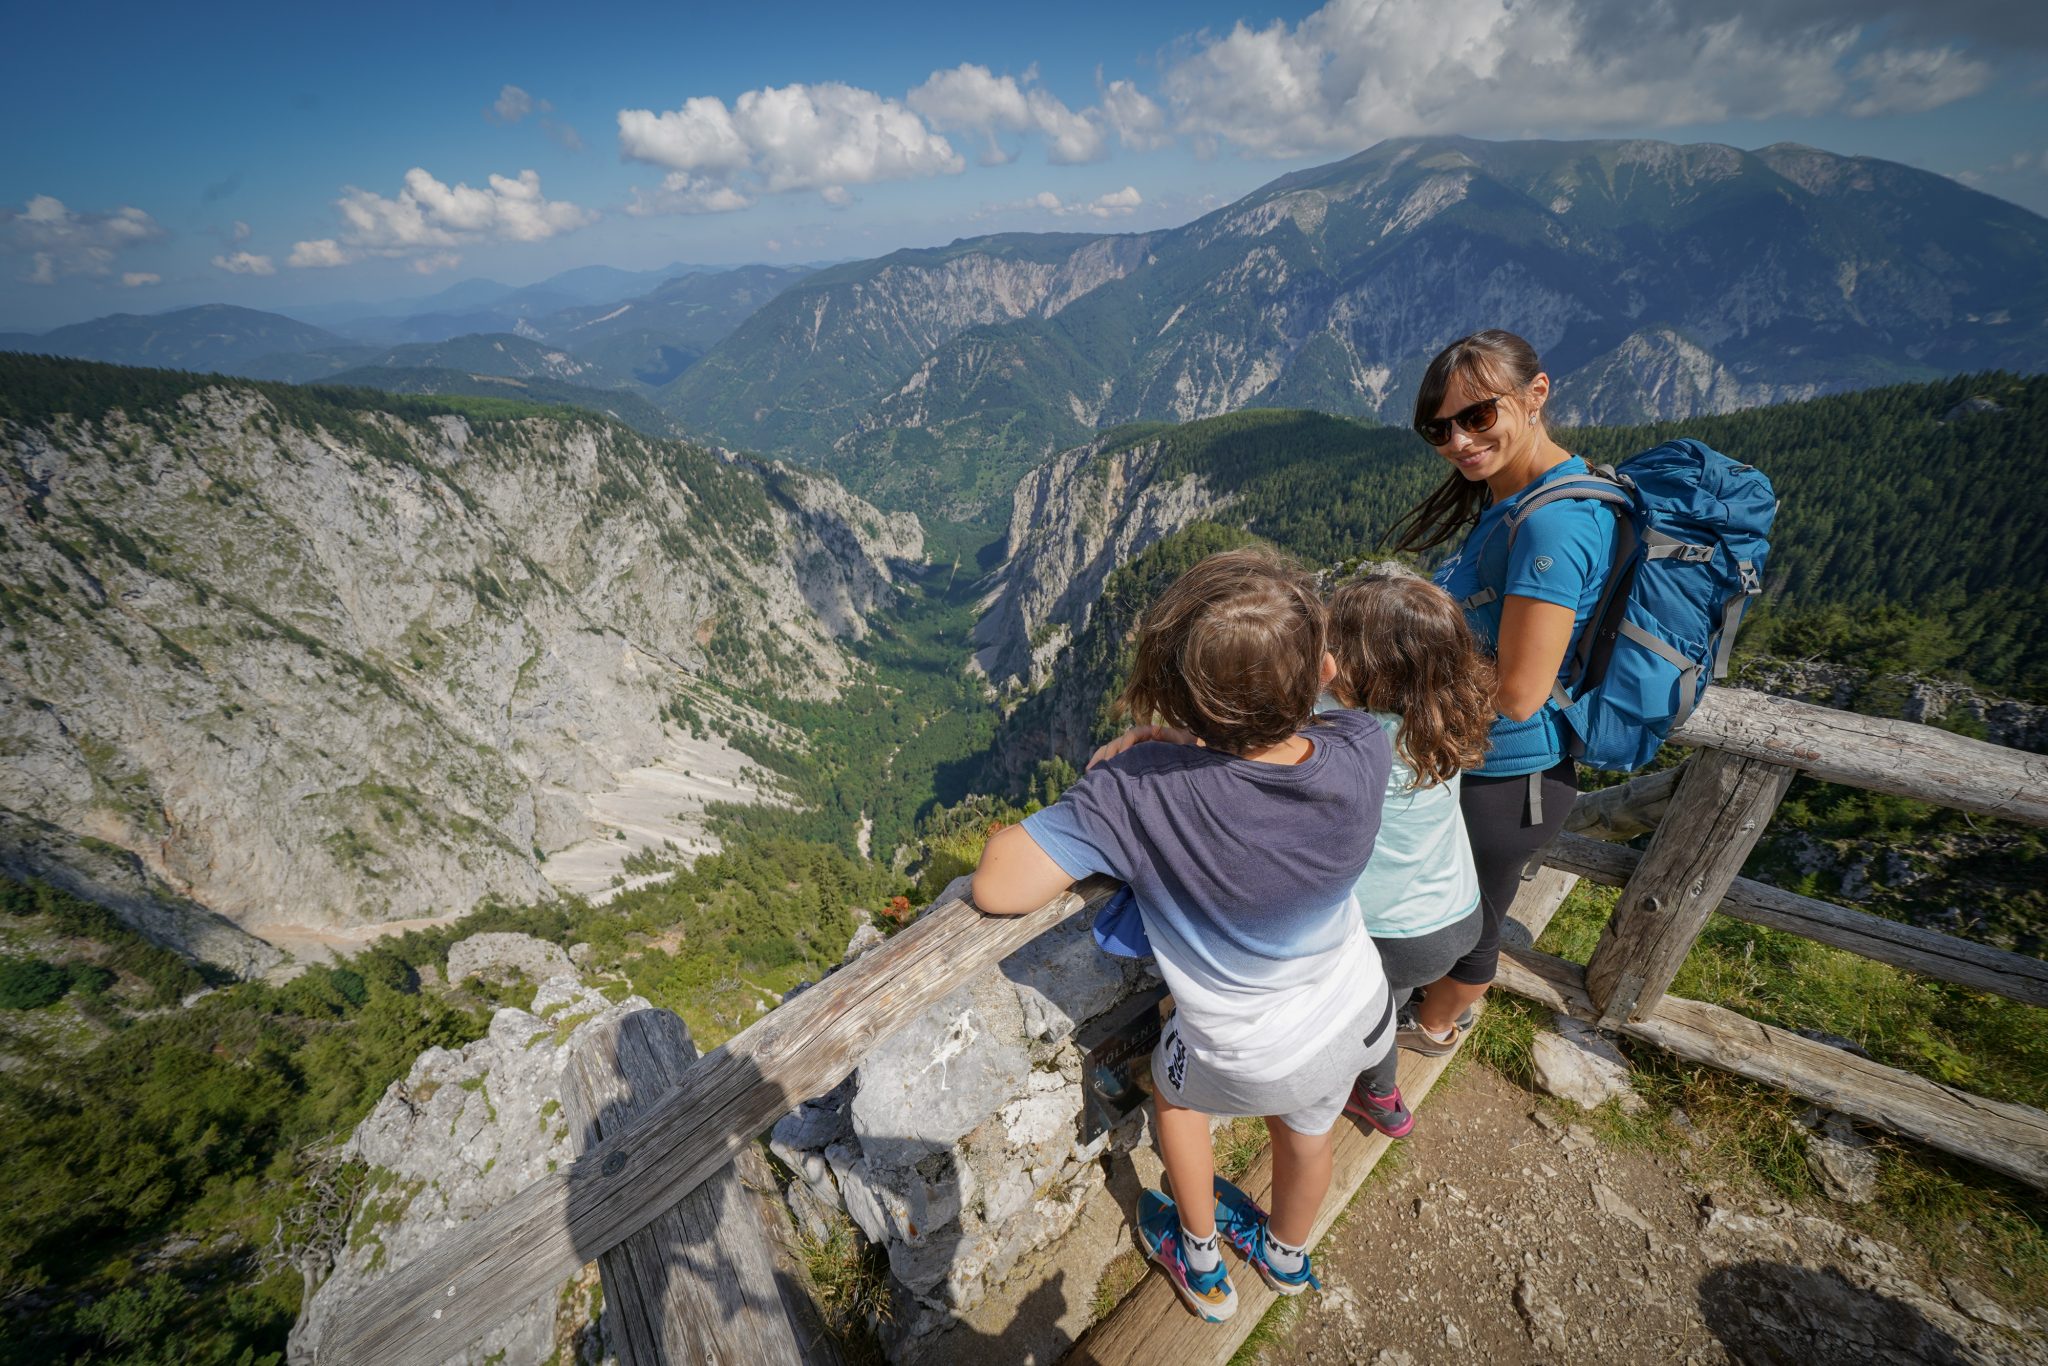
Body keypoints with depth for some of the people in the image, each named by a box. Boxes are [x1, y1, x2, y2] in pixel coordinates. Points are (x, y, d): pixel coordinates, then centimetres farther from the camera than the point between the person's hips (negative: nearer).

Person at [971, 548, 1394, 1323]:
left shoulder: (1140, 793, -42)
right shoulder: (1361, 754, -28)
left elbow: (998, 888, -38)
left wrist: (1101, 797, -22)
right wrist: (1167, 741, -16)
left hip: (1249, 1063, -3)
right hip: (1357, 1016, 4)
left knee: (1172, 1087, 32)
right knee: (1307, 1132, 34)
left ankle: (1202, 1269, 56)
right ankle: (1287, 1255, 68)